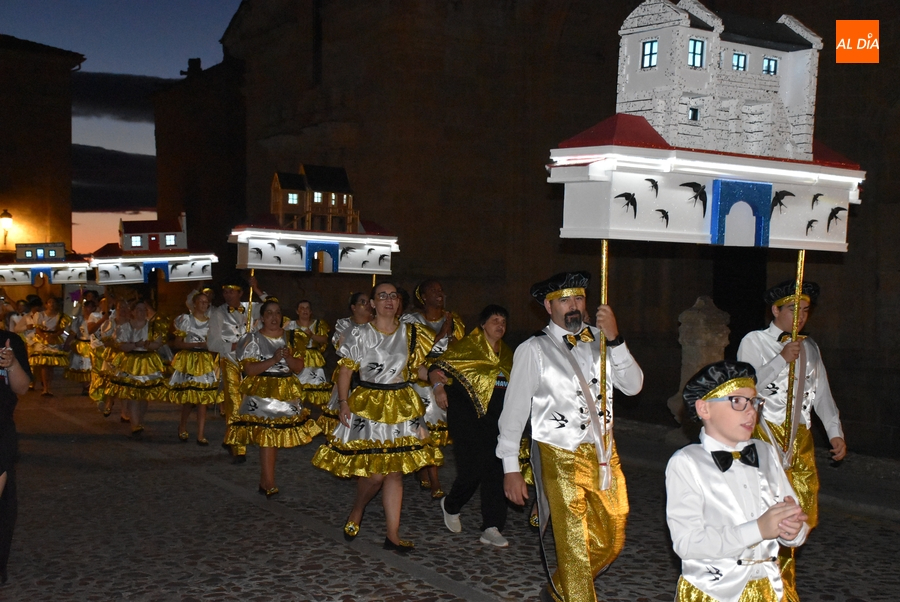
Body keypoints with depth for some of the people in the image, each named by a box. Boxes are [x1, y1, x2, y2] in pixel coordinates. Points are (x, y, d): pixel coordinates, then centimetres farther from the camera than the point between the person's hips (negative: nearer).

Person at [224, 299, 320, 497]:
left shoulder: (289, 337, 11)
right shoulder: (253, 339, -1)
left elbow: (299, 368, 8)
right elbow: (249, 369, -10)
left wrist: (288, 357, -12)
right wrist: (274, 359, -19)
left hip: (286, 390, 4)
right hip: (262, 392, -4)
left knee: (275, 436, 5)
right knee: (266, 436, -11)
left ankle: (265, 481, 15)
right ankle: (269, 484, -8)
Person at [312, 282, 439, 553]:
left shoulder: (411, 334, 6)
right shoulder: (359, 335, -3)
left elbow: (418, 369, 10)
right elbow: (345, 371, -2)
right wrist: (344, 403, -12)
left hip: (403, 406, 3)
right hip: (368, 406, -3)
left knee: (395, 471, 5)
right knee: (374, 473, -7)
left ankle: (393, 534, 12)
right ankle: (355, 514, 23)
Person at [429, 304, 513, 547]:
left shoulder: (506, 354, 16)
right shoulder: (466, 346, -2)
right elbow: (438, 368, -6)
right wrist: (439, 387, -23)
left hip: (496, 418, 6)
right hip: (468, 416, -5)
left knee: (495, 471, 0)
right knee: (472, 468, -7)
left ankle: (492, 528, 3)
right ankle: (451, 506, 23)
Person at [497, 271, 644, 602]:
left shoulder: (600, 340, 6)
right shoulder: (533, 351, -5)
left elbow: (633, 386, -4)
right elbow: (514, 411, -3)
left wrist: (614, 339, -16)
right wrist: (510, 469, -4)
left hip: (603, 453, 5)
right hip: (560, 458, -5)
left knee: (610, 540, 14)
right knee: (574, 545, -1)